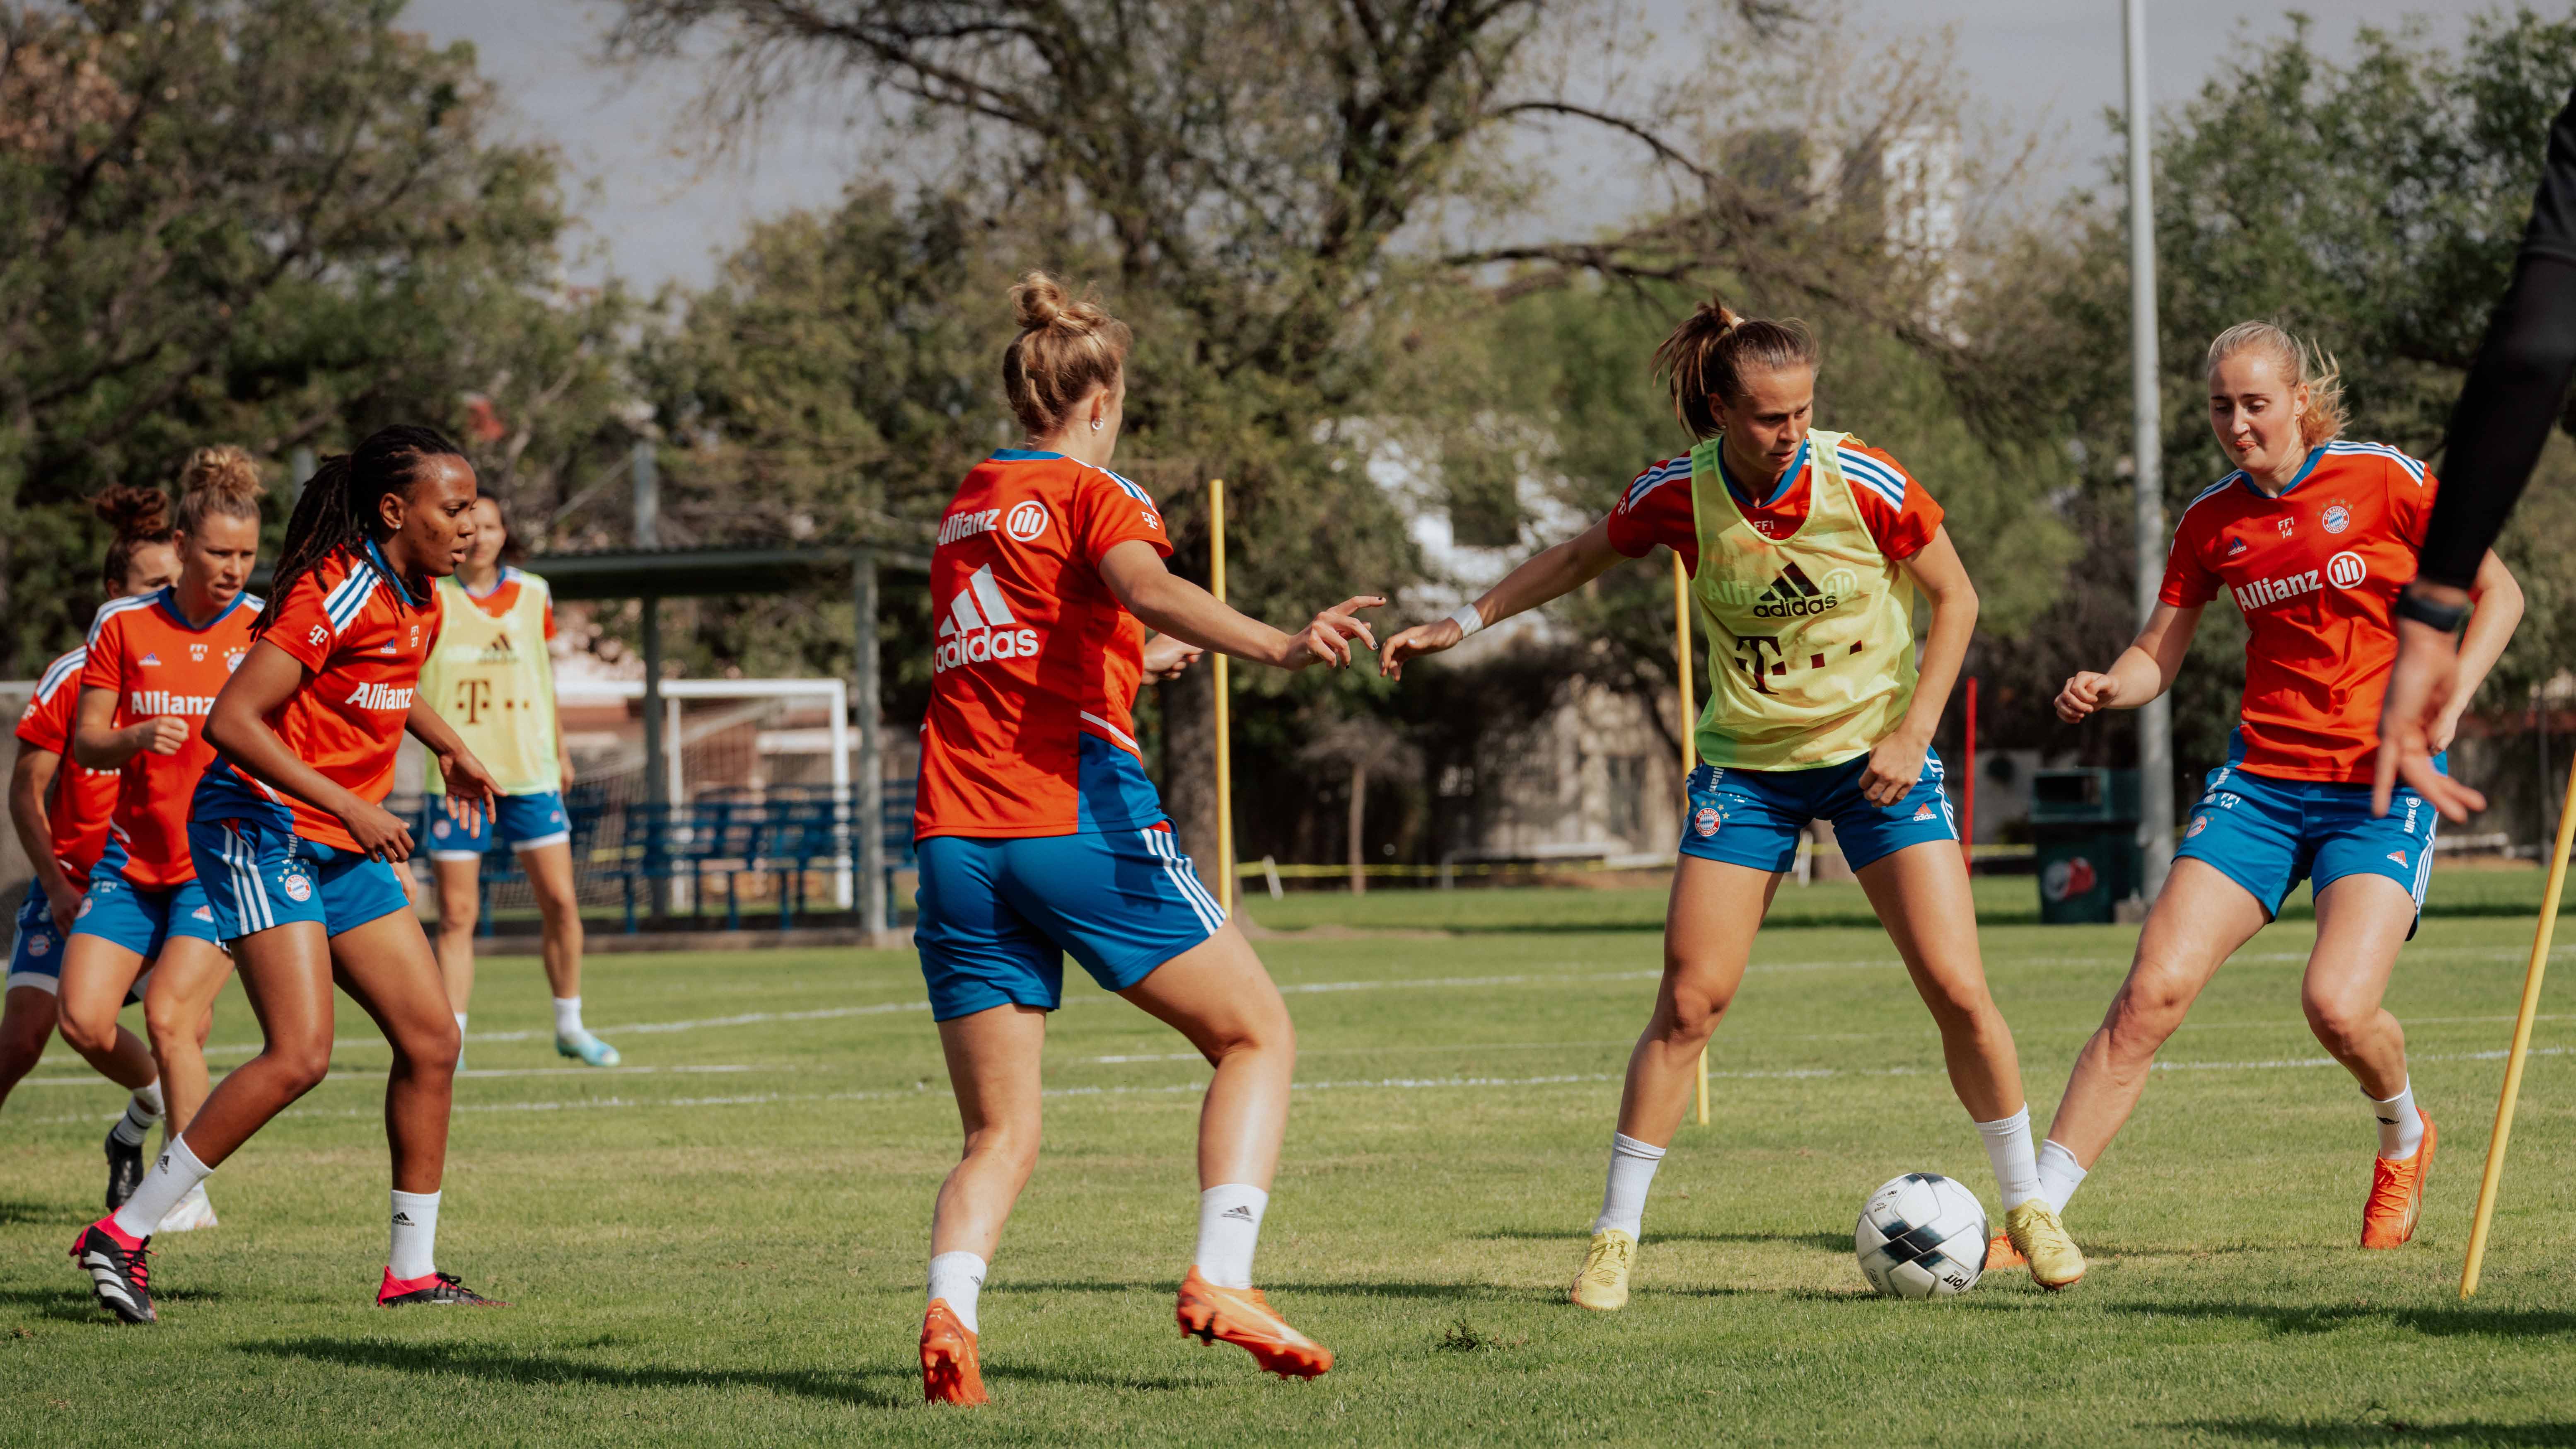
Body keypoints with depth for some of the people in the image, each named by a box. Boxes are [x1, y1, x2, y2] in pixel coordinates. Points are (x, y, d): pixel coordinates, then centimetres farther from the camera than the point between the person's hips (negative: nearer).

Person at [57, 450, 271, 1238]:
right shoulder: (124, 625, 1)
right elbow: (84, 742, 2)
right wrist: (136, 738, -18)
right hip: (134, 856, 3)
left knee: (170, 1016, -17)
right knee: (83, 1019, -7)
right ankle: (163, 1098, 25)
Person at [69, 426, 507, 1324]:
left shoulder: (418, 600, 10)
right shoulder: (337, 593, -19)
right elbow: (231, 721, -24)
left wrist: (449, 749, 24)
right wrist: (349, 806, -26)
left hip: (345, 847, 9)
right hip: (263, 831, -9)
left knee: (431, 1040, 3)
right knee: (299, 1055, -20)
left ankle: (412, 1271, 12)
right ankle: (123, 1234, -11)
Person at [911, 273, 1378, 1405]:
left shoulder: (963, 510, 21)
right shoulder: (1091, 493, 2)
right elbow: (1148, 591, -21)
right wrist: (1275, 647, -36)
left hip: (956, 837, 6)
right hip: (1079, 818, -6)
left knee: (1000, 1134, 6)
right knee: (1257, 1033, 8)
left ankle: (949, 1306, -21)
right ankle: (1220, 1280, -8)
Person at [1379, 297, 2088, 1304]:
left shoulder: (1863, 483, -17)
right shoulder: (1677, 497, -13)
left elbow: (1955, 599, -3)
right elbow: (1579, 559, 8)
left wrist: (1914, 732, -11)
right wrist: (1462, 623, 7)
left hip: (1875, 755, -1)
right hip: (1747, 764, 1)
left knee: (1957, 988, -8)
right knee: (1690, 1000, -7)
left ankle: (2028, 1207, 9)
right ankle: (1615, 1237, 4)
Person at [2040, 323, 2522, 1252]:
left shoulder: (2386, 480, -4)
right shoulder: (2211, 521, 7)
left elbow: (2498, 595, 4)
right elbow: (2157, 656, 12)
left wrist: (2445, 701, -10)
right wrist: (2108, 688, -11)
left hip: (2380, 787, -3)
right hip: (2260, 781, 3)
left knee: (2339, 1005, -21)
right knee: (2154, 989, -13)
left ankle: (2404, 1137, 16)